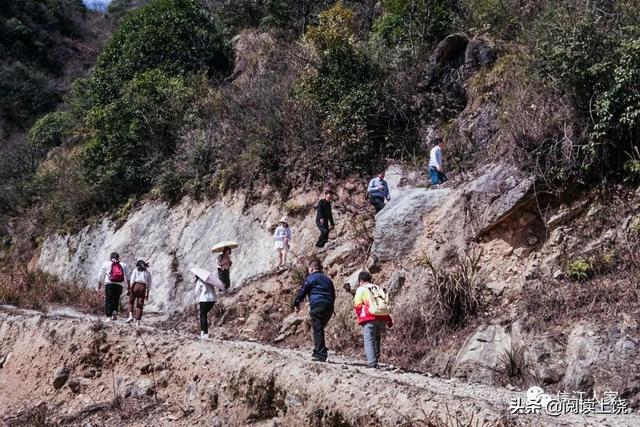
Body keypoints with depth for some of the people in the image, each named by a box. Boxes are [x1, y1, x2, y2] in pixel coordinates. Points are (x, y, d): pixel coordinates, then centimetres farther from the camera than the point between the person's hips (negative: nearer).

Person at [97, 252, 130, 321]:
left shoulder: (106, 264, 14)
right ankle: (115, 311, -11)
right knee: (116, 300, 13)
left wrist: (99, 284, 15)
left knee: (108, 300, 1)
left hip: (109, 284, -1)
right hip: (119, 285, 1)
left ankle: (109, 316, -7)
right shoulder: (123, 265, 17)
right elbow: (127, 277, 8)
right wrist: (128, 285, 8)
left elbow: (101, 275, 11)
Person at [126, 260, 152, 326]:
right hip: (143, 288, 2)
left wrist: (130, 289, -5)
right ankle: (138, 321, 1)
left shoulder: (135, 270, 9)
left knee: (131, 301, 15)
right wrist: (147, 294, 13)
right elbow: (148, 284, 11)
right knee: (140, 304, 5)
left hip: (135, 286, -2)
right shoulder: (147, 273, 16)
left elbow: (132, 280, -3)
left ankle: (130, 316, -2)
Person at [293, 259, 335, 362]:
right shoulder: (327, 279, 22)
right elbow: (333, 295, 26)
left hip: (317, 307, -7)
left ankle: (321, 355, -13)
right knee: (320, 329, 18)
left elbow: (302, 292, 1)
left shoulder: (310, 278, 1)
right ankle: (318, 351, 20)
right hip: (329, 307, 7)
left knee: (318, 331, -7)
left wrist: (296, 304, 13)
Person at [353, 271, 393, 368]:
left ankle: (372, 362, -15)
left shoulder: (361, 289, 7)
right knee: (377, 339, 17)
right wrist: (389, 320, 19)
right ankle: (376, 359, 15)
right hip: (382, 318, 5)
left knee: (369, 340, -5)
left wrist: (360, 316, 9)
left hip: (370, 318, -5)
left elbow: (357, 305, -2)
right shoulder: (379, 289, 24)